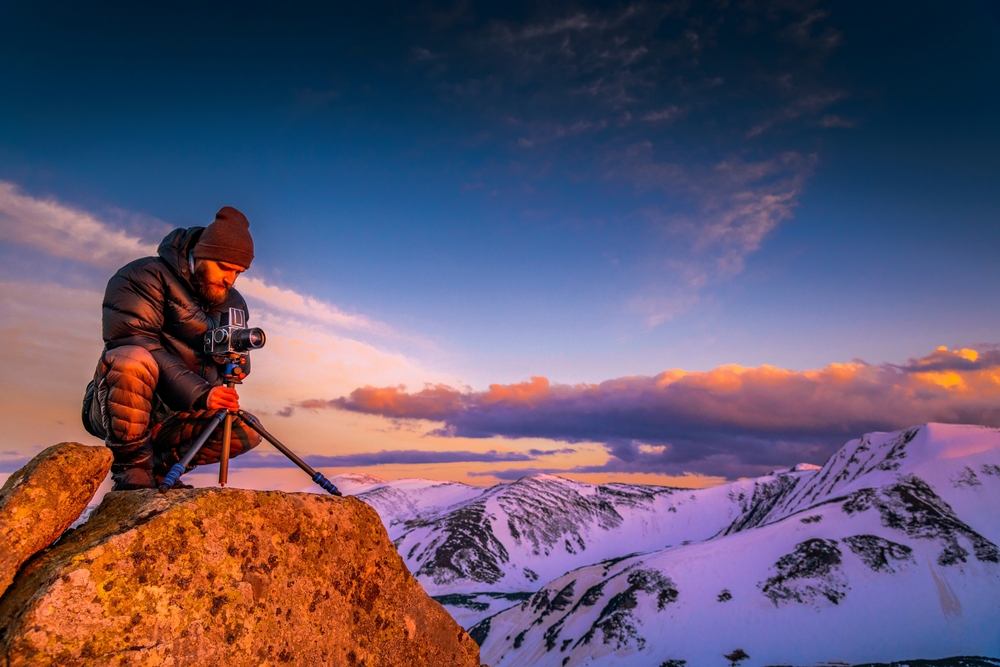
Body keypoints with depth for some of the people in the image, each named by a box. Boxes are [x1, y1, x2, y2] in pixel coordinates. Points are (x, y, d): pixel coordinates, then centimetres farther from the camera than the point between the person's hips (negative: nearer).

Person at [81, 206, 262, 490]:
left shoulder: (232, 305, 6)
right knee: (134, 361, -36)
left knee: (246, 431, -10)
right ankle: (131, 471, -22)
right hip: (114, 409, -5)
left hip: (172, 417, 6)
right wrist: (199, 394, -36)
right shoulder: (143, 278, -12)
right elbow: (136, 345, -25)